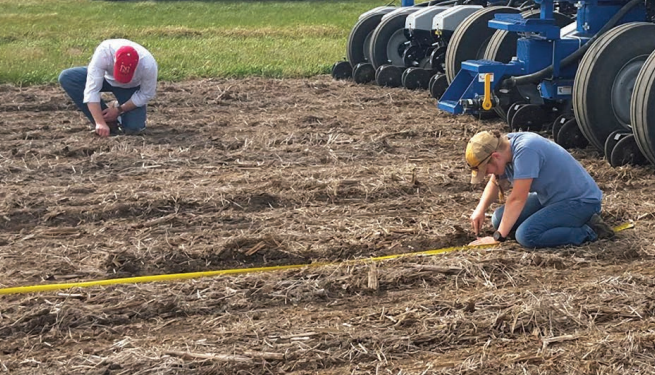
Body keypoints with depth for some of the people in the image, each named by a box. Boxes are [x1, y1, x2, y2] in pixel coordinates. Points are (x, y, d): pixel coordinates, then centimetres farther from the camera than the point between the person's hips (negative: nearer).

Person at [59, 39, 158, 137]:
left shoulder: (149, 65, -37)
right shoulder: (103, 52, -39)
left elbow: (146, 95, -19)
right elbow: (92, 89, -38)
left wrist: (119, 110, -21)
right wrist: (100, 123, -42)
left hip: (131, 87, -2)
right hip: (107, 77, 2)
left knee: (133, 127, -24)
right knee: (67, 78, -24)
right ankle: (108, 121, -14)